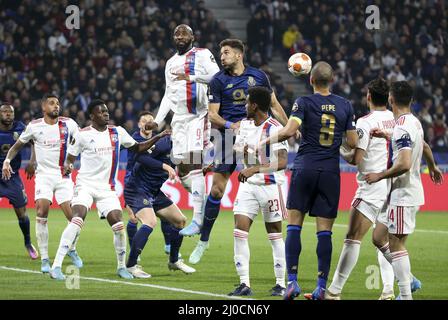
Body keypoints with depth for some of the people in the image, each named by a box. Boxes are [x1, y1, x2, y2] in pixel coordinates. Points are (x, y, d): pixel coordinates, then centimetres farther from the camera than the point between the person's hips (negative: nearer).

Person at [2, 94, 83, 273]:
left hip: (64, 176, 1)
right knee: (42, 211, -19)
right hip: (44, 175, -1)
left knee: (73, 216, -6)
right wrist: (7, 160, -3)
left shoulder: (68, 124, 0)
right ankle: (44, 259, -11)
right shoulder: (34, 126, 0)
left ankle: (72, 250, 24)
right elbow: (18, 145, 11)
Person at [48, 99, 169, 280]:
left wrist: (157, 138, 7)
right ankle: (56, 266, -25)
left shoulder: (117, 132, 8)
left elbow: (137, 148, 19)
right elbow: (70, 158, 2)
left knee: (119, 226, -6)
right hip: (86, 184, -4)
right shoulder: (83, 135, -4)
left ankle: (121, 267, 17)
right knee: (77, 220, -24)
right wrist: (67, 166, -21)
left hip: (107, 188, 4)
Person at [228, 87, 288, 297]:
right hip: (248, 185, 6)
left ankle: (281, 284, 15)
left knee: (275, 235, 5)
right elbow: (237, 151, 22)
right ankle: (244, 284, -6)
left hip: (270, 186, -6)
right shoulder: (245, 124, 6)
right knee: (239, 231, -7)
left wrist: (255, 169, -34)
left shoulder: (274, 129, -17)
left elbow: (282, 162, -27)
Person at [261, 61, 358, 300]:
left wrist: (265, 141, -5)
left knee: (293, 226, 3)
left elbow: (289, 130, -18)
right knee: (324, 231, 3)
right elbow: (353, 143, 6)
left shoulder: (304, 102, -5)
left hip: (305, 168, -2)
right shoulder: (345, 105, 5)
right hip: (331, 172, 2)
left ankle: (292, 281, -6)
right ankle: (321, 287, 1)